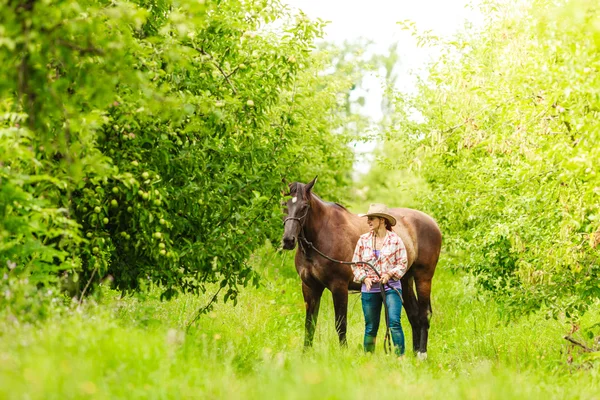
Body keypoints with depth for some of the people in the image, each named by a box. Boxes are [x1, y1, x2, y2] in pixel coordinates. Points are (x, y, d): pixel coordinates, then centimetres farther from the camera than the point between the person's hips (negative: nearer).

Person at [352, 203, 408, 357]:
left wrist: (390, 274, -16)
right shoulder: (363, 240, 5)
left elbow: (403, 264, 0)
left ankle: (400, 356, -11)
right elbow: (355, 264, 9)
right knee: (371, 327, 8)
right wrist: (364, 278, -8)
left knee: (394, 322, -16)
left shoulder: (395, 240, -2)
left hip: (391, 287, -3)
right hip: (369, 288, 3)